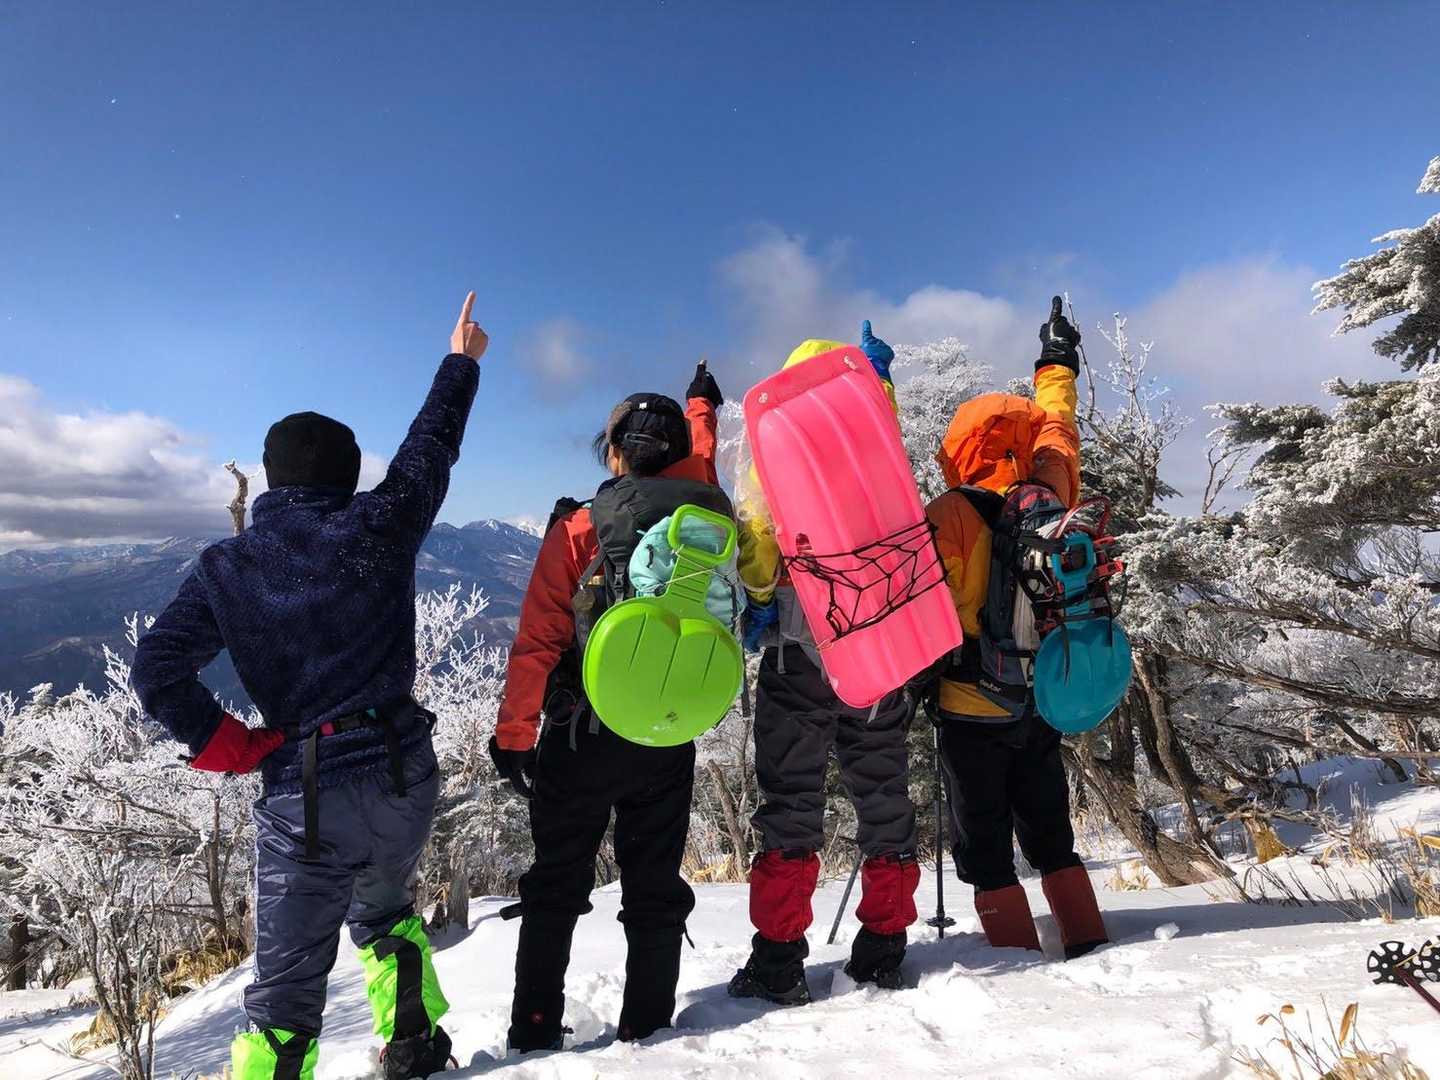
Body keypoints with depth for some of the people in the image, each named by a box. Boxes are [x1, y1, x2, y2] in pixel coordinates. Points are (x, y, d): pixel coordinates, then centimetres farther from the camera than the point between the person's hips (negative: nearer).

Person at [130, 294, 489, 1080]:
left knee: (287, 982, 10)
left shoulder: (226, 567, -1)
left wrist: (230, 746, 1)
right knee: (385, 912, 29)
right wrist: (460, 362, 24)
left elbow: (156, 671, -7)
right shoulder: (377, 528, -4)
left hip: (301, 794, -1)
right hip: (402, 773, 1)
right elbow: (431, 446, 10)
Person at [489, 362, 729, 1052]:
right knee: (656, 887, 14)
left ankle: (535, 1029, 18)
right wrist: (699, 406, 43)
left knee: (556, 887, 12)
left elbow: (537, 642, -10)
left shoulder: (579, 529, -10)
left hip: (582, 735, -2)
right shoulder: (700, 515, -2)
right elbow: (698, 465, 24)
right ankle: (647, 1026, 20)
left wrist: (513, 734, -2)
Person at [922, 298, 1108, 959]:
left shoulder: (950, 517, -19)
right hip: (1040, 703, 6)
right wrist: (1057, 363, 30)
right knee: (1050, 833, 21)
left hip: (973, 710, -5)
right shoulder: (1047, 498, -4)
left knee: (985, 846, 7)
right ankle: (1087, 941, 24)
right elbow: (1055, 430, 14)